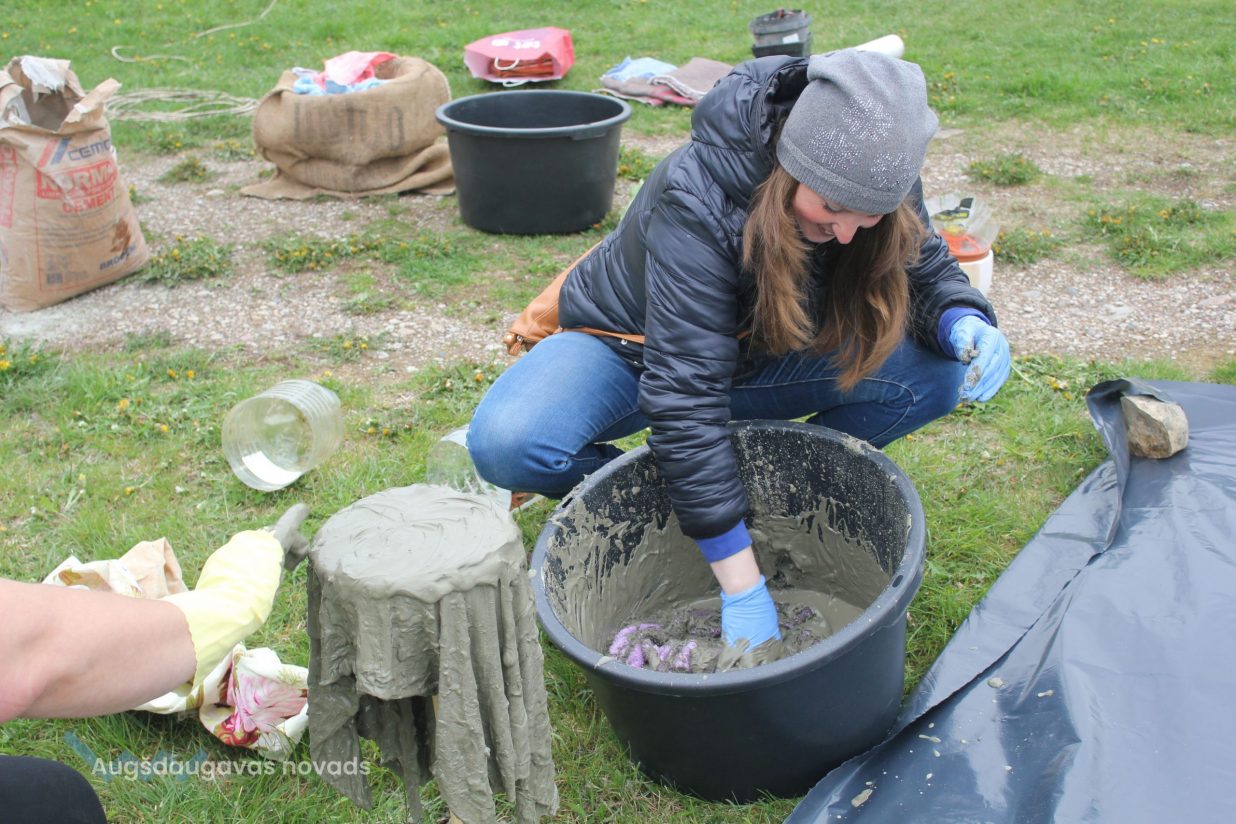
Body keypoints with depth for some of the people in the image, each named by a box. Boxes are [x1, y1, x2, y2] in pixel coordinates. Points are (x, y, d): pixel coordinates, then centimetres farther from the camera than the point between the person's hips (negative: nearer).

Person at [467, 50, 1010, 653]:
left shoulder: (877, 183, -21)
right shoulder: (696, 200, -37)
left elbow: (930, 272, -2)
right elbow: (684, 397, -40)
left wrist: (965, 322, -29)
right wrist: (742, 587, -39)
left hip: (760, 355, 4)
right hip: (631, 347, -4)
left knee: (934, 375, -20)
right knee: (507, 446, -34)